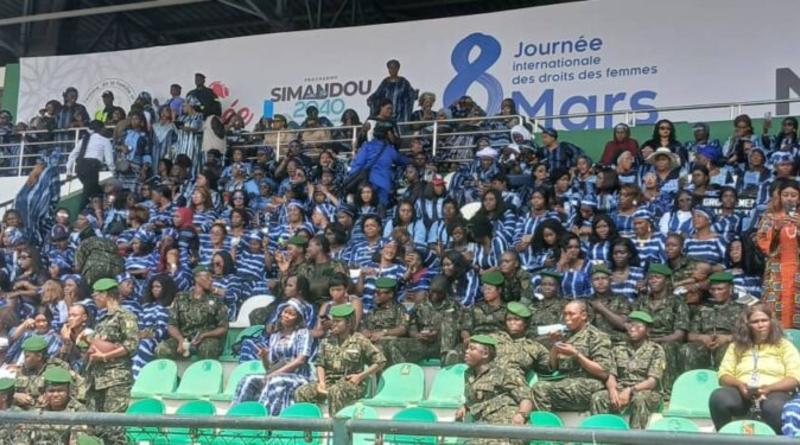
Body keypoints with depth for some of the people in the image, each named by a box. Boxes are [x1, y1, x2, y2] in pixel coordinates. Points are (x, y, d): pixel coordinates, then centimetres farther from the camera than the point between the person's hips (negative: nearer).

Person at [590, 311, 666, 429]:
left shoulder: (655, 350, 3)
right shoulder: (618, 349, 15)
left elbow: (653, 381, -7)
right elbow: (610, 375, 6)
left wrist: (630, 390, -23)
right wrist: (613, 390, -18)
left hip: (646, 392, -3)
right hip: (620, 391, 3)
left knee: (639, 399, -39)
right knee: (597, 397, -26)